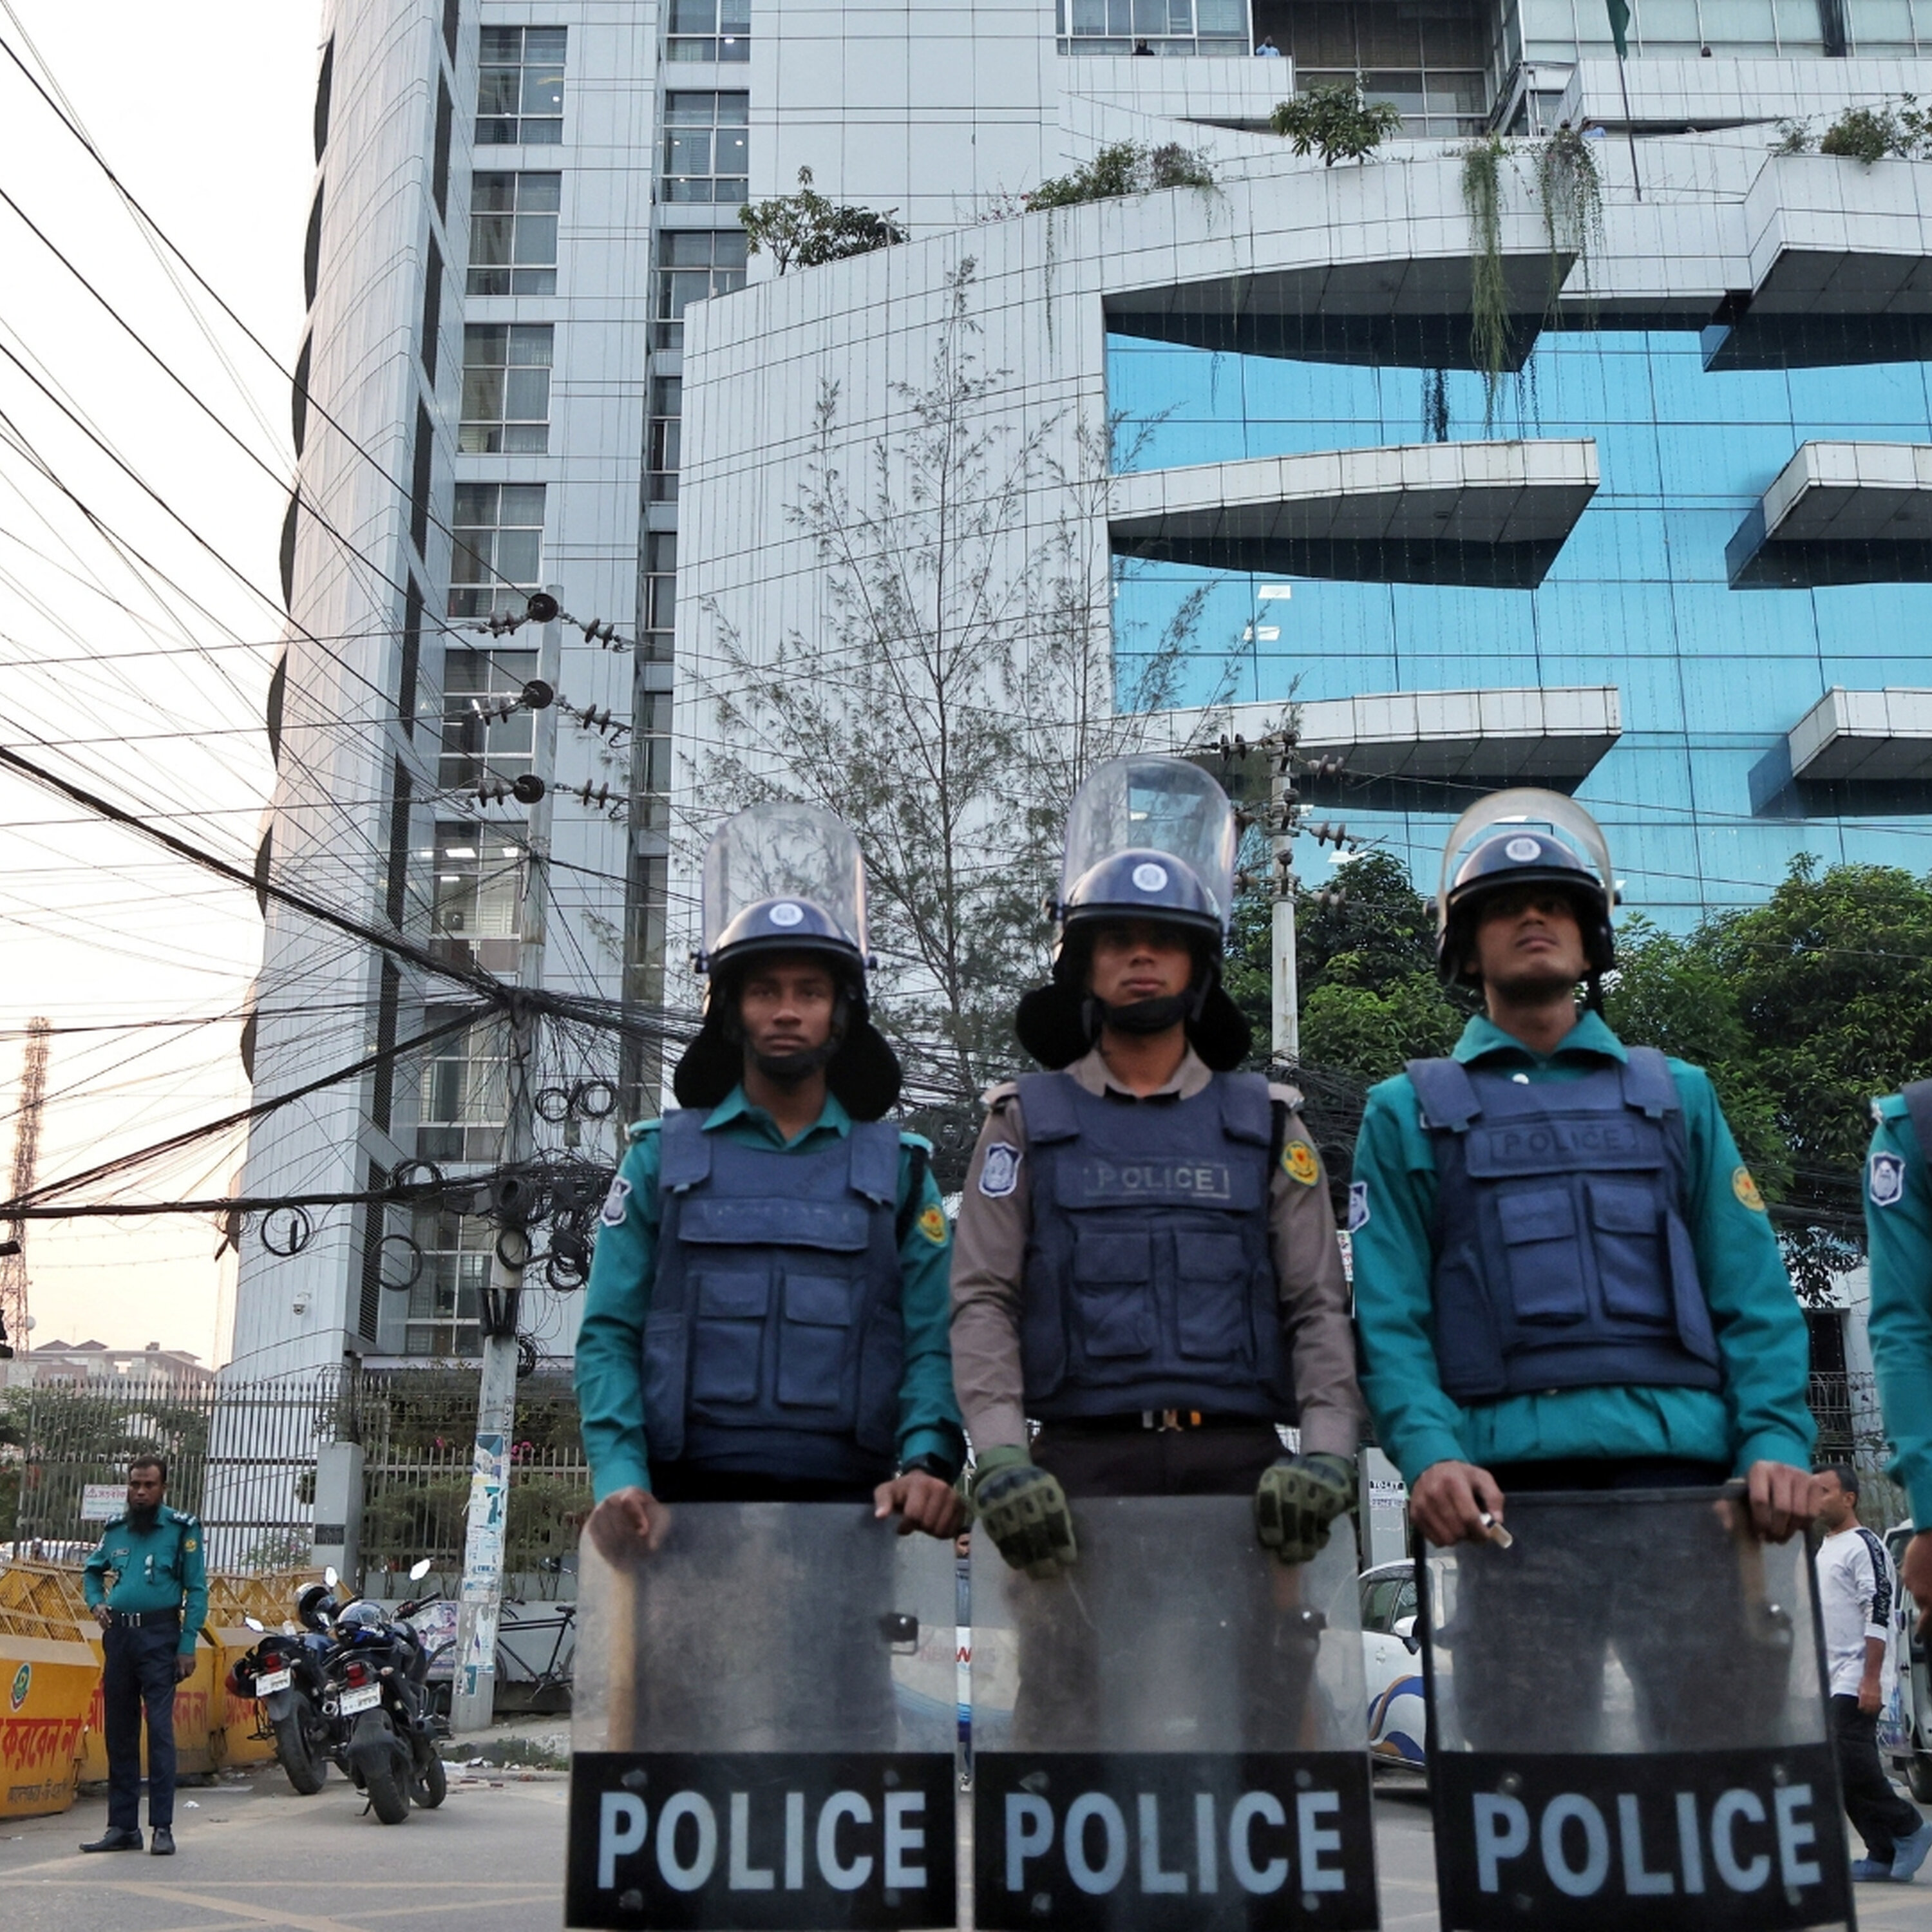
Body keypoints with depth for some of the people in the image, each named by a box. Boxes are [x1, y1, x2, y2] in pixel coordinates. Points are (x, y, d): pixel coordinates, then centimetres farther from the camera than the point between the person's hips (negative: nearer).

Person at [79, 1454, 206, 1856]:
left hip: (159, 1637, -5)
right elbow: (92, 1571, 28)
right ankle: (122, 1826, 16)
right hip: (118, 1636, 5)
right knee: (119, 1732, 8)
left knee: (159, 1729, -9)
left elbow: (197, 1590, -3)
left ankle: (162, 1827, -7)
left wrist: (187, 1646, -10)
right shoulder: (115, 1529, 12)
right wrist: (96, 1602, 6)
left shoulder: (182, 1529, -1)